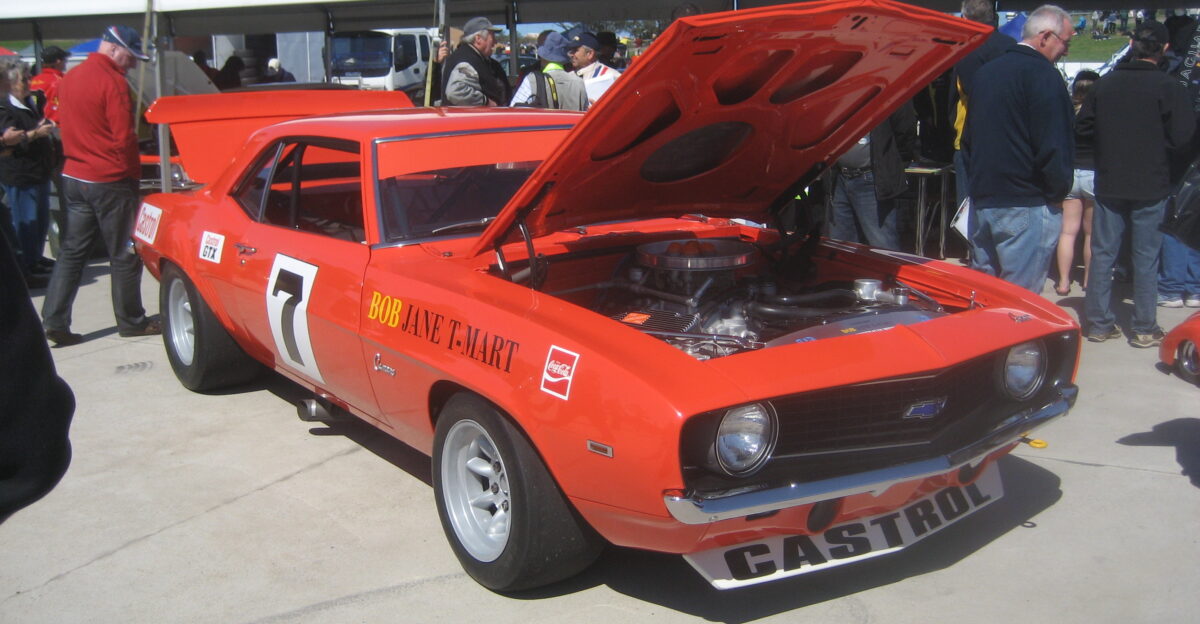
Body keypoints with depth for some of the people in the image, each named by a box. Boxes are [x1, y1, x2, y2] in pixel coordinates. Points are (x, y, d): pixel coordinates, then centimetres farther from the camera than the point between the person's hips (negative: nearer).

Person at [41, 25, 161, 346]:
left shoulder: (70, 78, 9)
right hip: (110, 181, -7)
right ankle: (131, 322, 13)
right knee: (124, 256, 4)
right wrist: (132, 174, -3)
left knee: (72, 251, 10)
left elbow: (67, 126, 15)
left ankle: (54, 320, 4)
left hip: (74, 176, 7)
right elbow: (124, 138, -15)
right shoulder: (113, 82, -15)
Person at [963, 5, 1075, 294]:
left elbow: (968, 137, 21)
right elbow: (1053, 146, -17)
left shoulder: (985, 72, 14)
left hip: (980, 201, 8)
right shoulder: (1043, 75, -12)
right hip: (1026, 205, -8)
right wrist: (1059, 190, -4)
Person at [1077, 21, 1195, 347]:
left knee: (1102, 254, 10)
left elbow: (1083, 126, 4)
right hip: (1151, 186, -3)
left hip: (1108, 184, 3)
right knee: (1146, 258, 6)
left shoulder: (1104, 83, 0)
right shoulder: (1169, 88, -12)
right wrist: (1155, 140, 5)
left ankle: (1099, 323, 14)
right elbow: (1181, 137, -14)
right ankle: (1144, 329, 12)